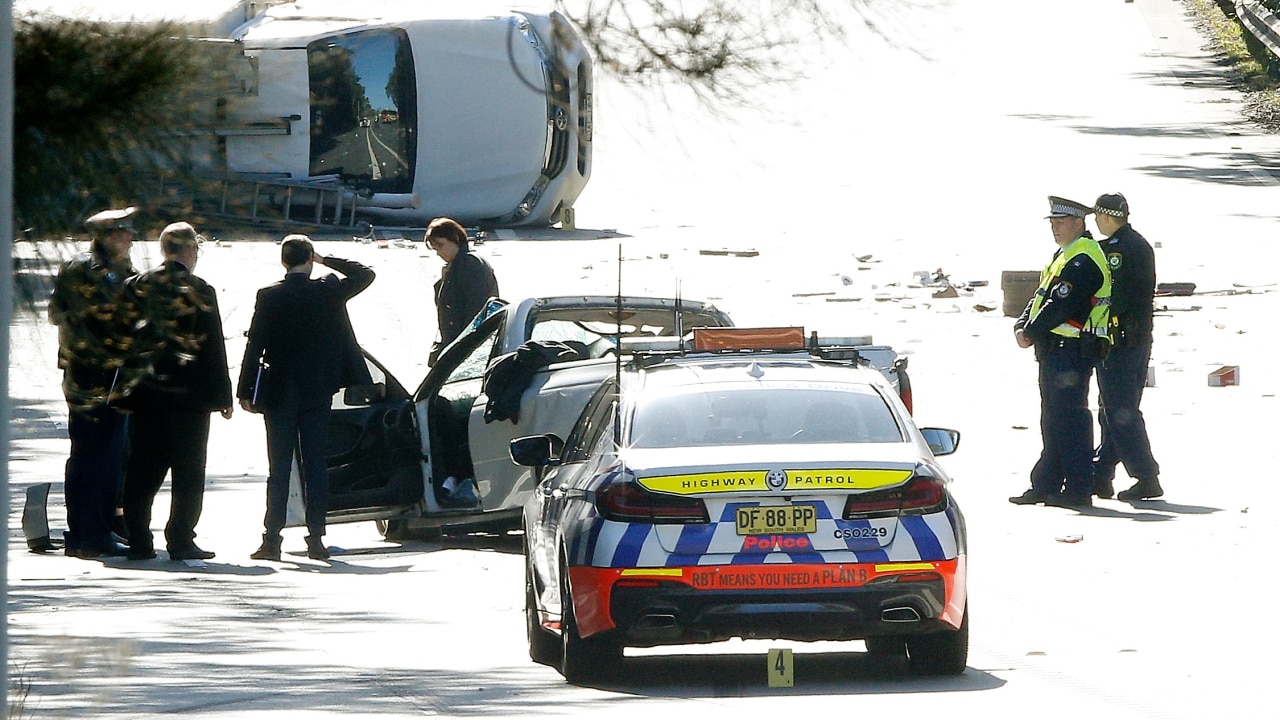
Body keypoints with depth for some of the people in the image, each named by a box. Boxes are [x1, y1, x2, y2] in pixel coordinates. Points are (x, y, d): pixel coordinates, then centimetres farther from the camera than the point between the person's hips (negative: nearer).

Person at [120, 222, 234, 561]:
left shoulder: (137, 286, 4)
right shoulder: (199, 291, -8)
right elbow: (214, 348, -7)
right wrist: (223, 397, -1)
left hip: (145, 393, 4)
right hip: (188, 393, -4)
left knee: (143, 470, 8)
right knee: (188, 473, 2)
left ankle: (138, 539, 6)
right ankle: (181, 540, -1)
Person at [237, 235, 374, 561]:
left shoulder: (269, 297, -7)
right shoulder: (328, 292, -5)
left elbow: (254, 347, -7)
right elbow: (365, 275, 12)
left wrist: (245, 391, -2)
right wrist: (328, 261, 11)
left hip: (279, 394, -1)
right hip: (317, 393, 1)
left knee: (279, 468, 1)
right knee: (315, 465, 5)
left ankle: (272, 539, -3)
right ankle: (316, 538, 2)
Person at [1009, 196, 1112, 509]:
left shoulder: (1083, 260, -15)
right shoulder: (1065, 256, 19)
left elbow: (1060, 305, -21)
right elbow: (1041, 296, 19)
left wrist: (1031, 333, -14)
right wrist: (1022, 327, 3)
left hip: (1071, 351, -11)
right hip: (1055, 351, 11)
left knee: (1069, 419, -9)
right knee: (1053, 421, 14)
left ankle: (1078, 489, -7)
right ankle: (1046, 485, 19)